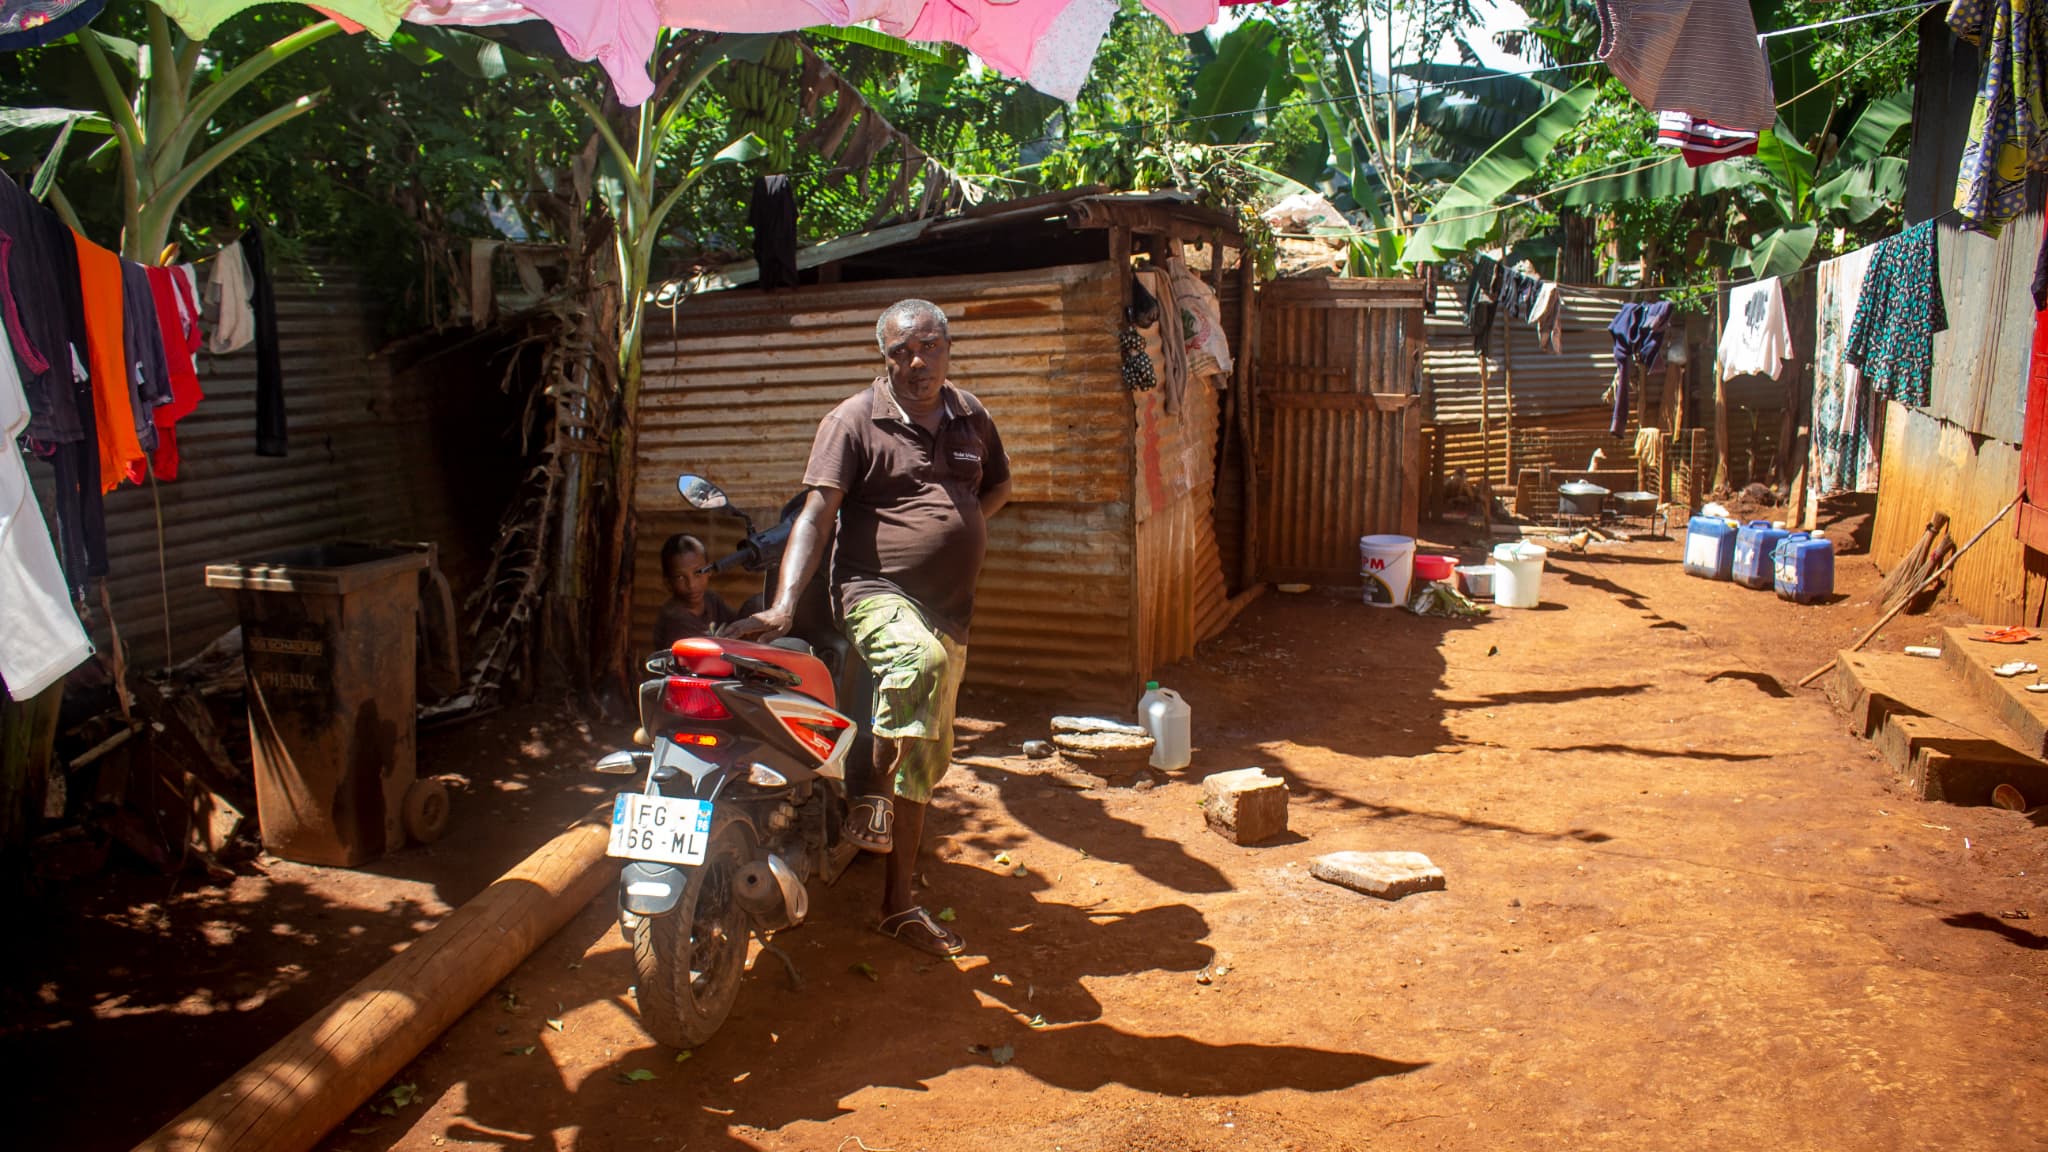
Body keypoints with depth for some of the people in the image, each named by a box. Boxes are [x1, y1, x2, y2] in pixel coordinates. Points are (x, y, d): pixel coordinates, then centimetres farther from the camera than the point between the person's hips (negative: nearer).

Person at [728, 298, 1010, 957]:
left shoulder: (971, 416, 11)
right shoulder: (854, 420, -6)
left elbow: (998, 485, 29)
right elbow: (817, 512, -16)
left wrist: (960, 528, 9)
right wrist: (784, 602, -29)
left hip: (950, 611, 6)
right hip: (877, 594, -6)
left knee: (924, 762, 10)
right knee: (920, 659, -41)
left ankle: (899, 903, 22)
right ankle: (870, 795, -20)